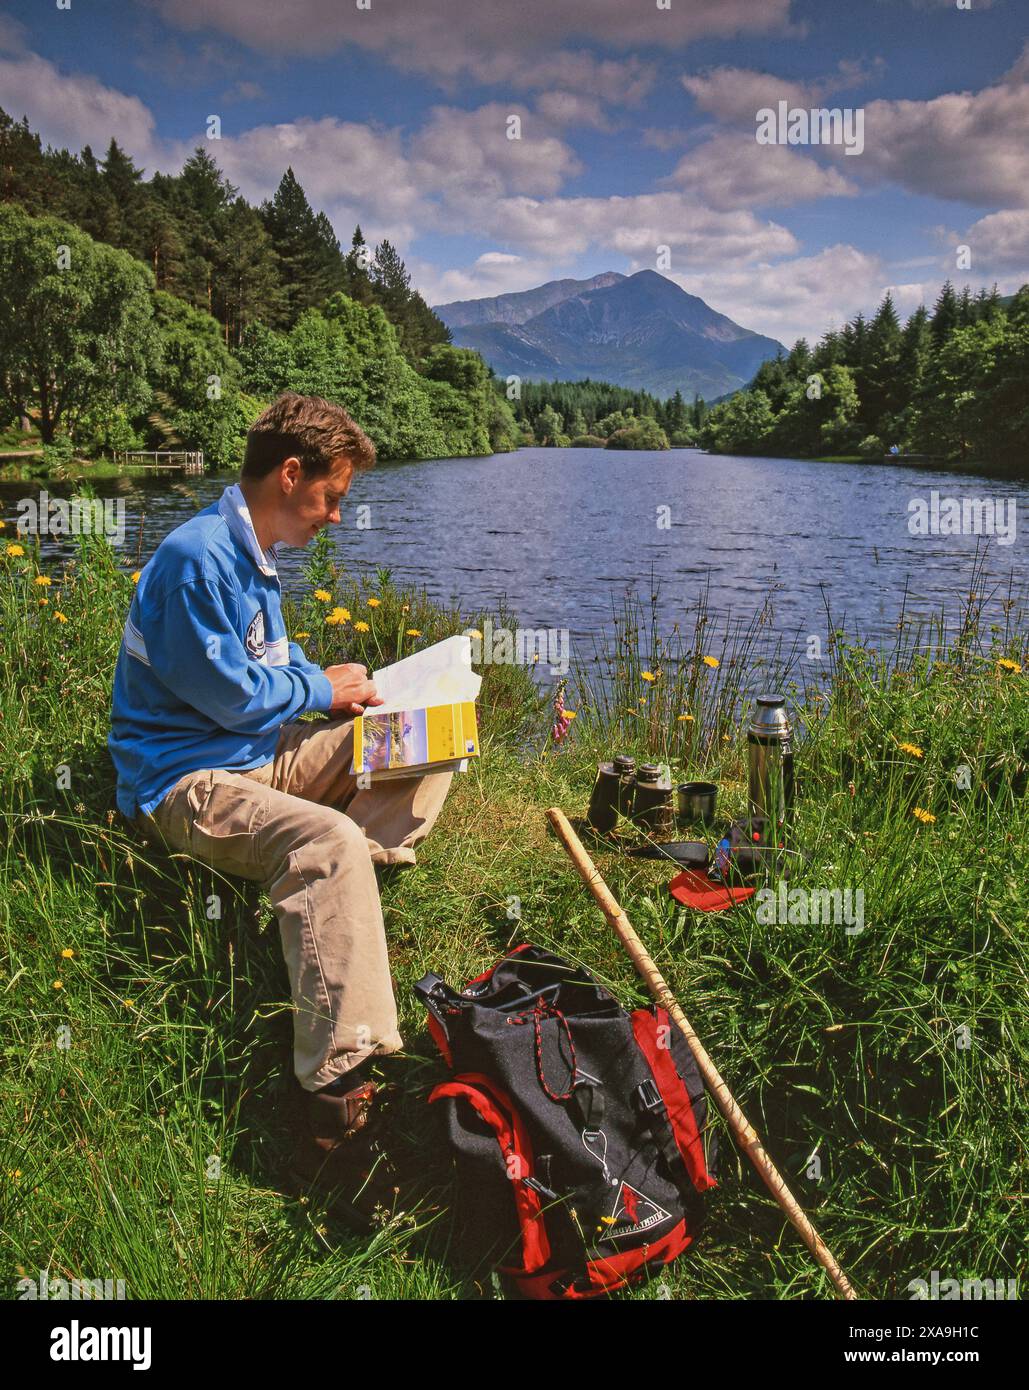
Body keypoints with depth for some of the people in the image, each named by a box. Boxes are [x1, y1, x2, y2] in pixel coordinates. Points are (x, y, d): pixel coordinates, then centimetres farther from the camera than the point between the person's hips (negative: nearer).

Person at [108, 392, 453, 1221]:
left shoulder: (252, 554, 13)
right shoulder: (196, 557, -19)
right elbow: (227, 693, -19)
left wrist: (331, 681, 5)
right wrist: (322, 690, -5)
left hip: (262, 754, 10)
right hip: (186, 781, -10)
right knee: (328, 842, -38)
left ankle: (339, 911, -15)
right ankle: (339, 1098, -36)